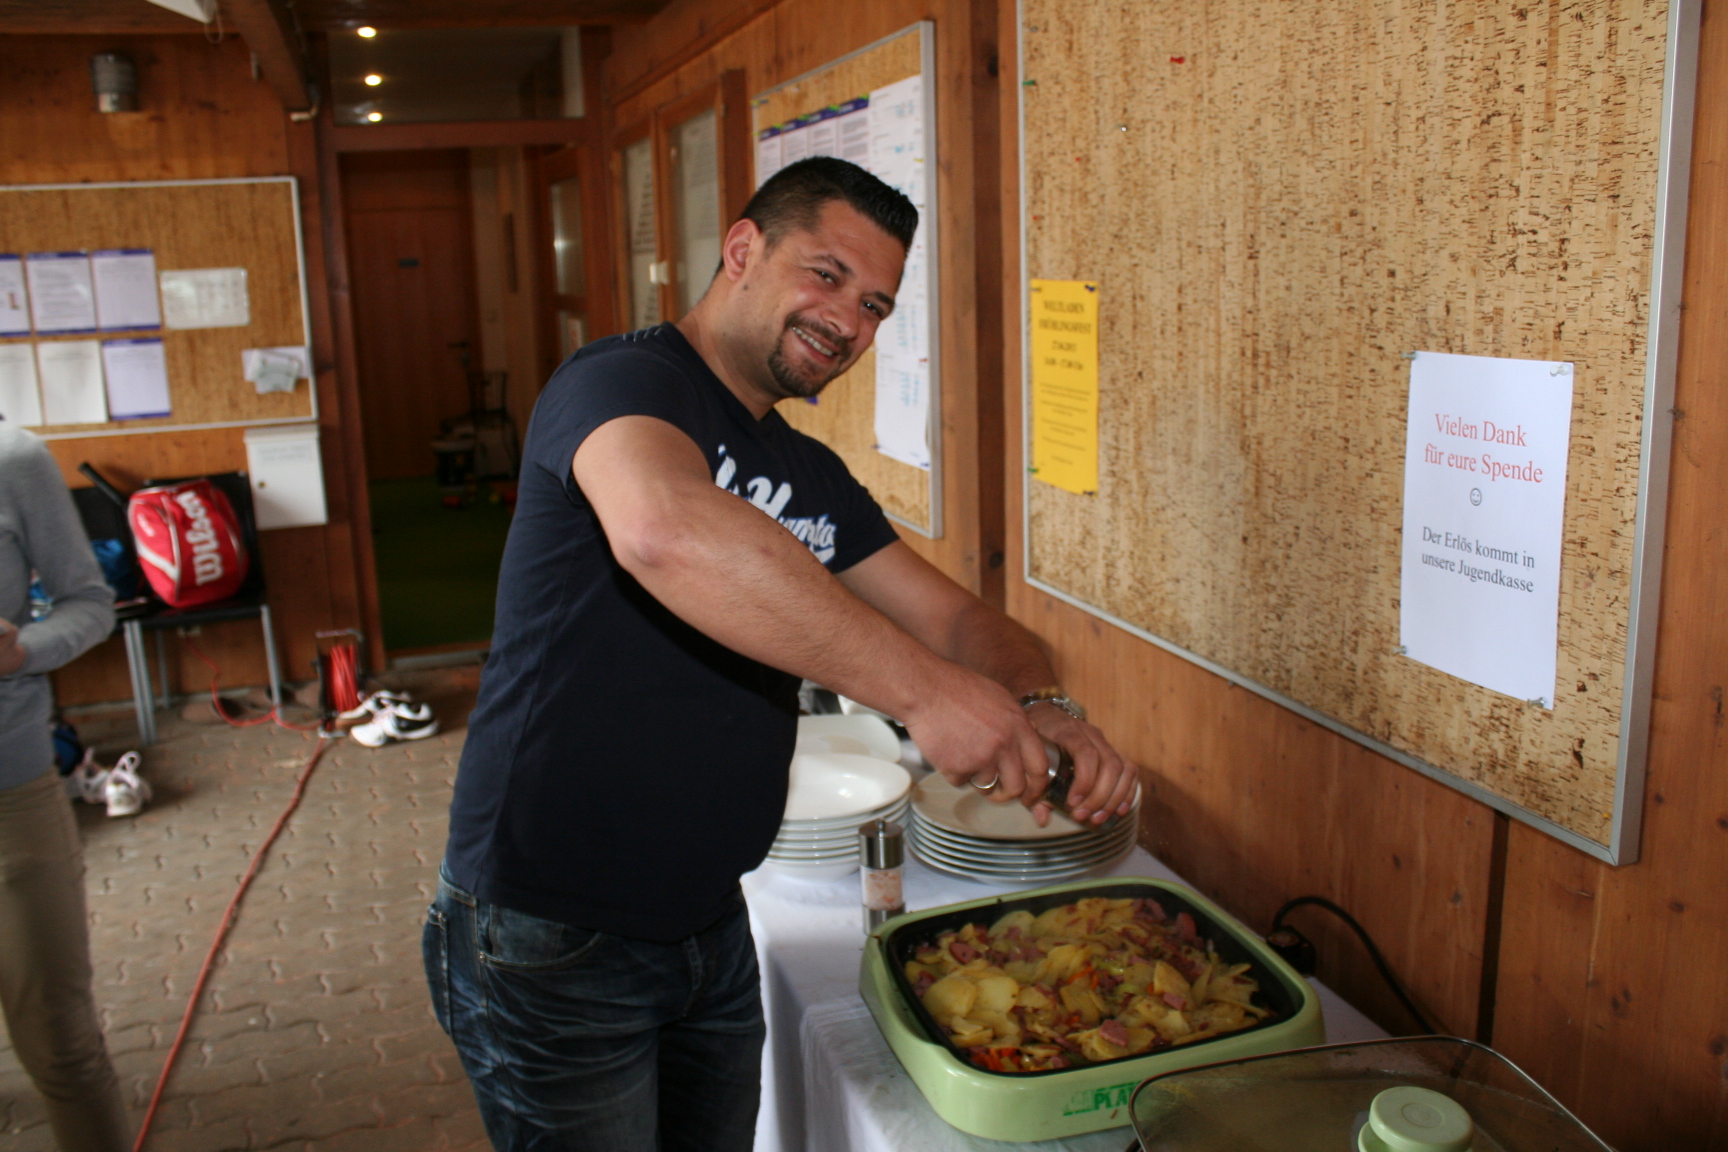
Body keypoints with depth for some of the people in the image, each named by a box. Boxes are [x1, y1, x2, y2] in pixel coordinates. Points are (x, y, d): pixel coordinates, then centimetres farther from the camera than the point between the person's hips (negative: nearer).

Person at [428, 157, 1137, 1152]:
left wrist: (1041, 708, -15)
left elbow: (956, 617, 7)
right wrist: (920, 688, -40)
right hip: (551, 945, -8)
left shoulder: (814, 478, 9)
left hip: (709, 925, 8)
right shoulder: (623, 382, -17)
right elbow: (664, 530, -40)